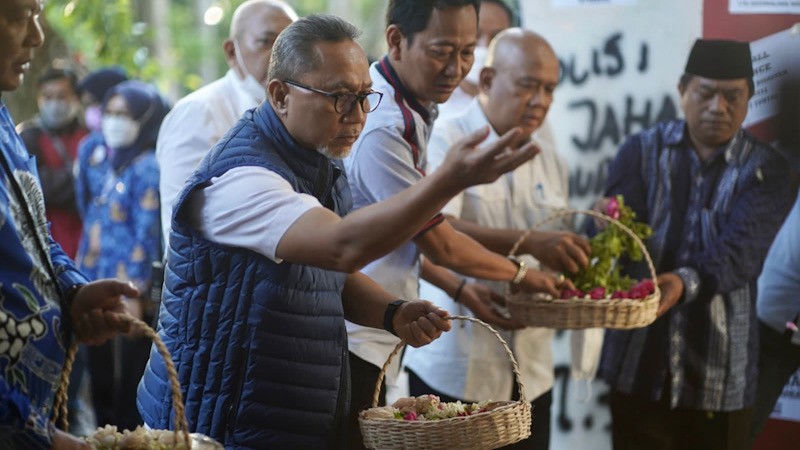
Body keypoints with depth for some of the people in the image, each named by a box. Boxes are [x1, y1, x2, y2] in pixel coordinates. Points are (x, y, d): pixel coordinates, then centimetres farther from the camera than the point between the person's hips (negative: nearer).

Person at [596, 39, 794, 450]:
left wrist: (686, 282, -34)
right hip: (638, 360, 1)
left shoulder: (765, 170, 1)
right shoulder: (642, 151, 6)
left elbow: (742, 251, -14)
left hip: (719, 370, -1)